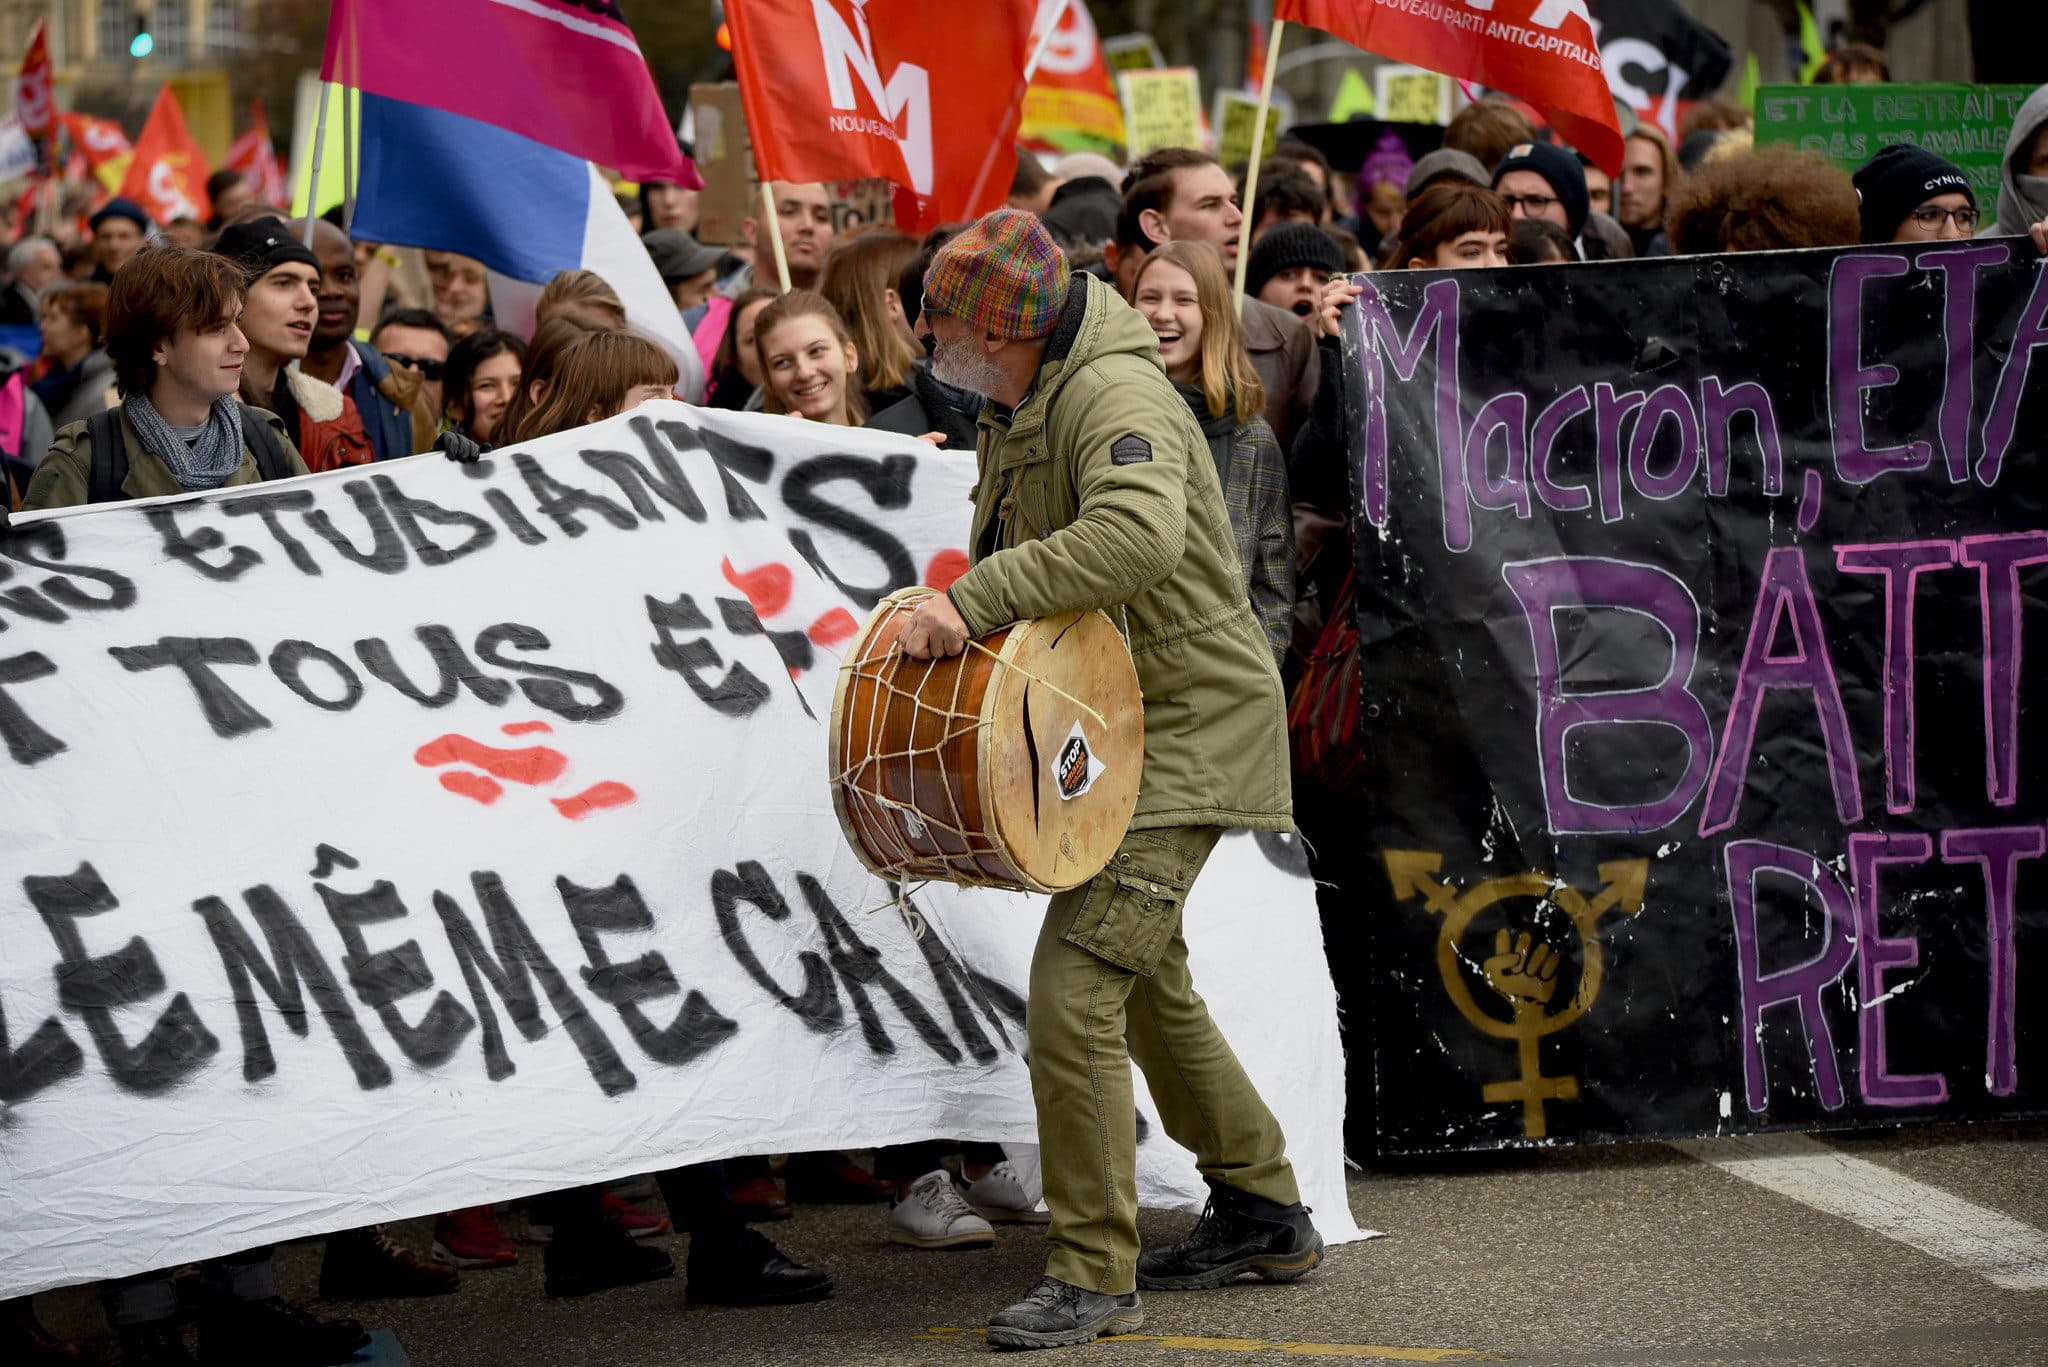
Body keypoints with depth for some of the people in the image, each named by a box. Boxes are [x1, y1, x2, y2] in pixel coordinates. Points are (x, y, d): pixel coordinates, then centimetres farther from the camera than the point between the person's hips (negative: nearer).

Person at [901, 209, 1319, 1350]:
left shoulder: (1116, 395, -23)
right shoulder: (1017, 409, 9)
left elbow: (1140, 535, -42)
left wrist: (977, 597, -40)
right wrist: (964, 615, 6)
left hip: (1190, 730, -11)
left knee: (1075, 983, -17)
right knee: (1146, 980, 21)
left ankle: (1094, 1277, -10)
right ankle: (1264, 1215, 35)